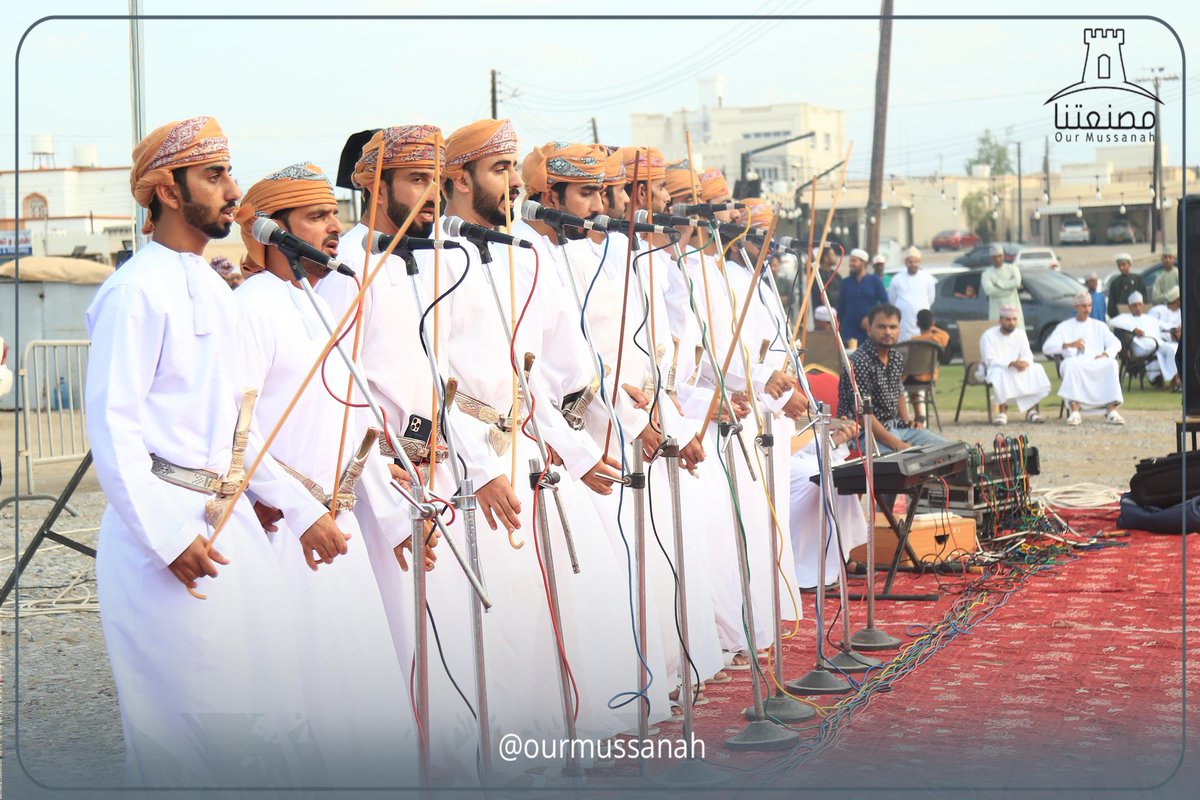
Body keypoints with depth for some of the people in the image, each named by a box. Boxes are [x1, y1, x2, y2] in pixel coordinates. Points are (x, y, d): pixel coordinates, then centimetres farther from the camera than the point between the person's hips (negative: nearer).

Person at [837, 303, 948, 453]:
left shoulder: (897, 359, 9)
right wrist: (897, 445, -24)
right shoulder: (859, 362, -18)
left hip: (896, 426, 9)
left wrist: (908, 423, 7)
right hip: (869, 432, -9)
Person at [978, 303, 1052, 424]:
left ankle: (1031, 410, -16)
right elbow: (990, 360, -20)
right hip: (993, 370, -5)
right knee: (999, 373, -40)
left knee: (1037, 369, -19)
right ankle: (1003, 412, -32)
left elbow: (1027, 355, 0)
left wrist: (1025, 362, -27)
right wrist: (1011, 363, -35)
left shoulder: (1020, 334, 6)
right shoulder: (989, 336, -11)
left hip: (1017, 370, 5)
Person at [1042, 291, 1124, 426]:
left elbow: (1116, 343, 9)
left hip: (1097, 366, 2)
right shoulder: (1064, 327, 16)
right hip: (1075, 366, -1)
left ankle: (1111, 411, -37)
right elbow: (1046, 348, 3)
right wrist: (1069, 345, -15)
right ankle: (1075, 412, -43)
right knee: (1070, 363, -38)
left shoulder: (1099, 326, 22)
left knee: (1112, 363, -31)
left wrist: (1105, 354, -14)